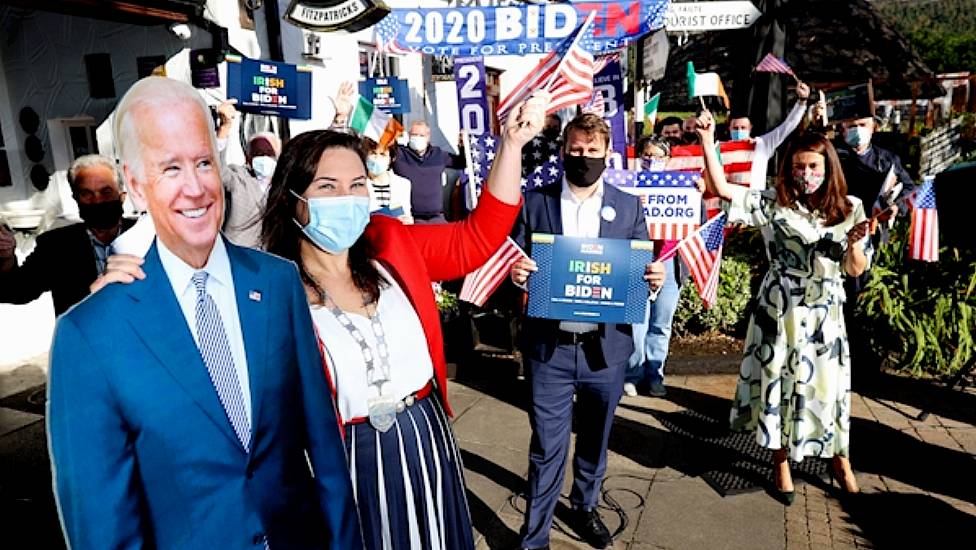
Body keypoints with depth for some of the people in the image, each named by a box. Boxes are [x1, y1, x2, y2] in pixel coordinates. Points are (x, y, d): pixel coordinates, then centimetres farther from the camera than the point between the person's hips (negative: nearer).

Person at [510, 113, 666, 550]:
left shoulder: (629, 207, 4)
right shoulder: (535, 202, 0)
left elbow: (640, 267, 7)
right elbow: (515, 262, 1)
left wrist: (653, 278, -15)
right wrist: (516, 271, -21)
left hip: (606, 347, 2)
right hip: (549, 347, -2)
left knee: (594, 440, 20)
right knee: (547, 447, 5)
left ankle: (585, 507, 45)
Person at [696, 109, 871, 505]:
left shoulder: (849, 209, 1)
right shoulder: (775, 203, -4)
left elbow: (855, 270, 1)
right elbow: (722, 189, -11)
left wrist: (854, 243, -20)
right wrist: (708, 141, -17)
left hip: (825, 313, 1)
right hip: (779, 310, -1)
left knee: (828, 386, 9)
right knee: (778, 384, 7)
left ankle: (841, 462, 34)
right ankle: (781, 464, 26)